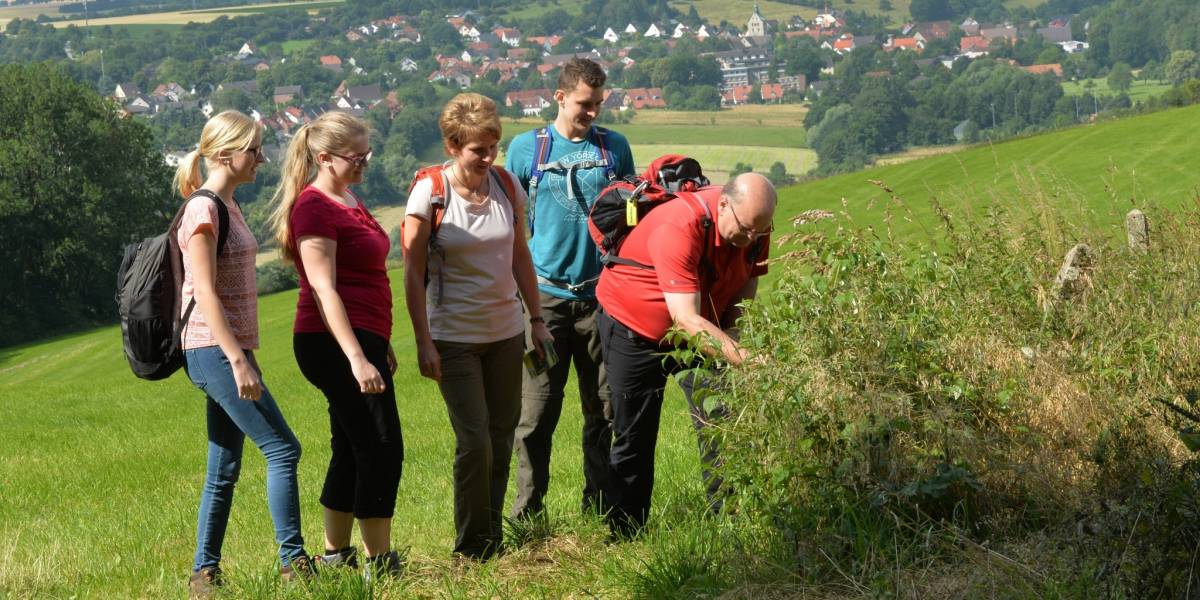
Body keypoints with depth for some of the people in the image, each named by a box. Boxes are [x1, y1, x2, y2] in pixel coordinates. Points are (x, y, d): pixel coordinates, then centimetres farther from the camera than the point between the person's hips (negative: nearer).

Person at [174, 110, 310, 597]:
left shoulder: (226, 207, 16)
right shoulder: (203, 209, -12)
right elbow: (205, 292, -18)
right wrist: (239, 360, -22)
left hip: (229, 350, 9)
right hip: (214, 350, -9)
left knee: (225, 469, 8)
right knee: (282, 449, -10)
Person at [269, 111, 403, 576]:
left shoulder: (348, 200, 16)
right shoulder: (315, 207, -14)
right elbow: (323, 289, -20)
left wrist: (381, 344, 24)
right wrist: (357, 358, -26)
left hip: (360, 339, 10)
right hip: (336, 343, -10)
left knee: (352, 451, 14)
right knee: (383, 450, -9)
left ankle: (336, 554, 22)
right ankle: (379, 563, -4)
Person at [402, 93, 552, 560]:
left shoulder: (506, 185, 1)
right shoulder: (430, 192, -12)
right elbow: (413, 274, -10)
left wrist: (537, 318, 10)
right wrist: (424, 343, -13)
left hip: (505, 331, 5)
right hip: (454, 337, -5)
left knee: (502, 437, 7)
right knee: (475, 442, -9)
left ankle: (493, 535, 20)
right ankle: (473, 547, 6)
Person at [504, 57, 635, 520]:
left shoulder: (615, 147, 9)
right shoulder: (526, 148, 5)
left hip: (601, 295, 2)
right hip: (545, 295, -2)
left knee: (603, 411, 6)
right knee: (536, 412, -4)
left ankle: (599, 507, 16)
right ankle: (527, 513, 3)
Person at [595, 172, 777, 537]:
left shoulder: (754, 224, -17)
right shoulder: (678, 229, -38)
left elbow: (747, 282, 2)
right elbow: (687, 320, -42)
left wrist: (730, 327, -16)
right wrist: (746, 359, -49)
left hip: (705, 327, 5)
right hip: (634, 326, -5)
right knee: (634, 438, 1)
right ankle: (623, 534, 13)